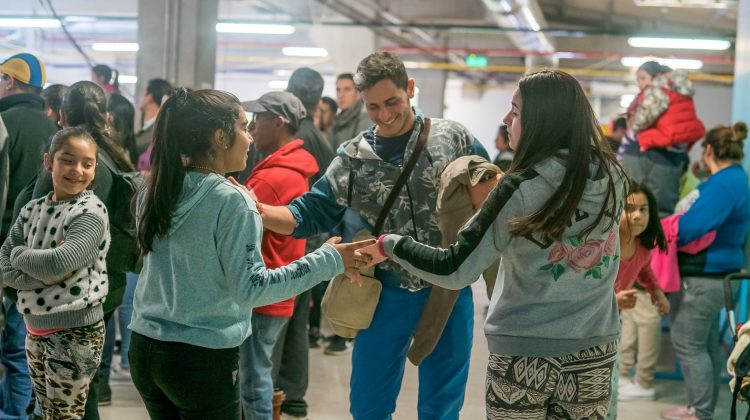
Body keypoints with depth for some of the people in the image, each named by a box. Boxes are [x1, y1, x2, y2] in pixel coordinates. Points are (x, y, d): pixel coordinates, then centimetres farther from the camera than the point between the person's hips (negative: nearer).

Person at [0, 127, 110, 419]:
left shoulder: (91, 212, -13)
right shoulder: (33, 210, 6)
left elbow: (59, 264, -25)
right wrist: (42, 273, -17)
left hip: (75, 332, -7)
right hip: (35, 330, 7)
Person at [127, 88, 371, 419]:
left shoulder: (154, 190, 4)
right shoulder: (232, 200, -17)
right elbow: (249, 289, -20)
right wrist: (328, 260, -17)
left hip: (146, 347, 7)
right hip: (203, 359, -7)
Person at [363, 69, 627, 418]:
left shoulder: (521, 190, -16)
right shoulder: (612, 177, -4)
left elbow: (454, 271, -15)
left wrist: (390, 245, -3)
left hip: (523, 354, -4)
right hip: (593, 354, 4)